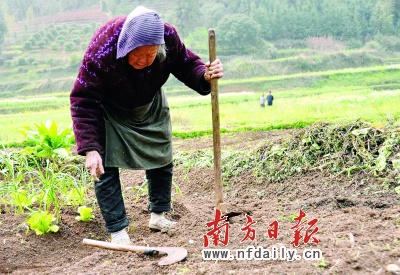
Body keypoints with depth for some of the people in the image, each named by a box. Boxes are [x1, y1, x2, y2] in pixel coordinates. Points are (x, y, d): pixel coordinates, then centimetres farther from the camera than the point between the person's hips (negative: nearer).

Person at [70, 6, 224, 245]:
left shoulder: (169, 36, -30)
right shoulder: (101, 53, -39)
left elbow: (186, 64, -12)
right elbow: (83, 102, -33)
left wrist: (205, 75, -36)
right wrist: (90, 148, -39)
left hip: (150, 105, 4)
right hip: (109, 110, -4)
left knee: (162, 158, 9)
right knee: (105, 167, -12)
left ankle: (158, 215, 26)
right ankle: (118, 230, 0)